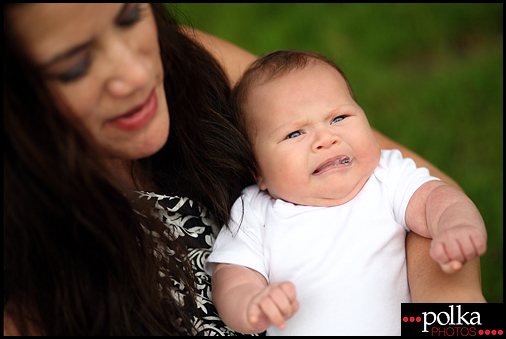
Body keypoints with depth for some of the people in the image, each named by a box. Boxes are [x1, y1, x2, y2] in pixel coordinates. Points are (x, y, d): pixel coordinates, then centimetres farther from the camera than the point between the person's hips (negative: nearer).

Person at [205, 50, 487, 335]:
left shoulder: (390, 178, 4)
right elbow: (231, 287, -4)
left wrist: (459, 227, -32)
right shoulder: (253, 215, 1)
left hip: (390, 327, 0)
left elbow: (437, 200, -10)